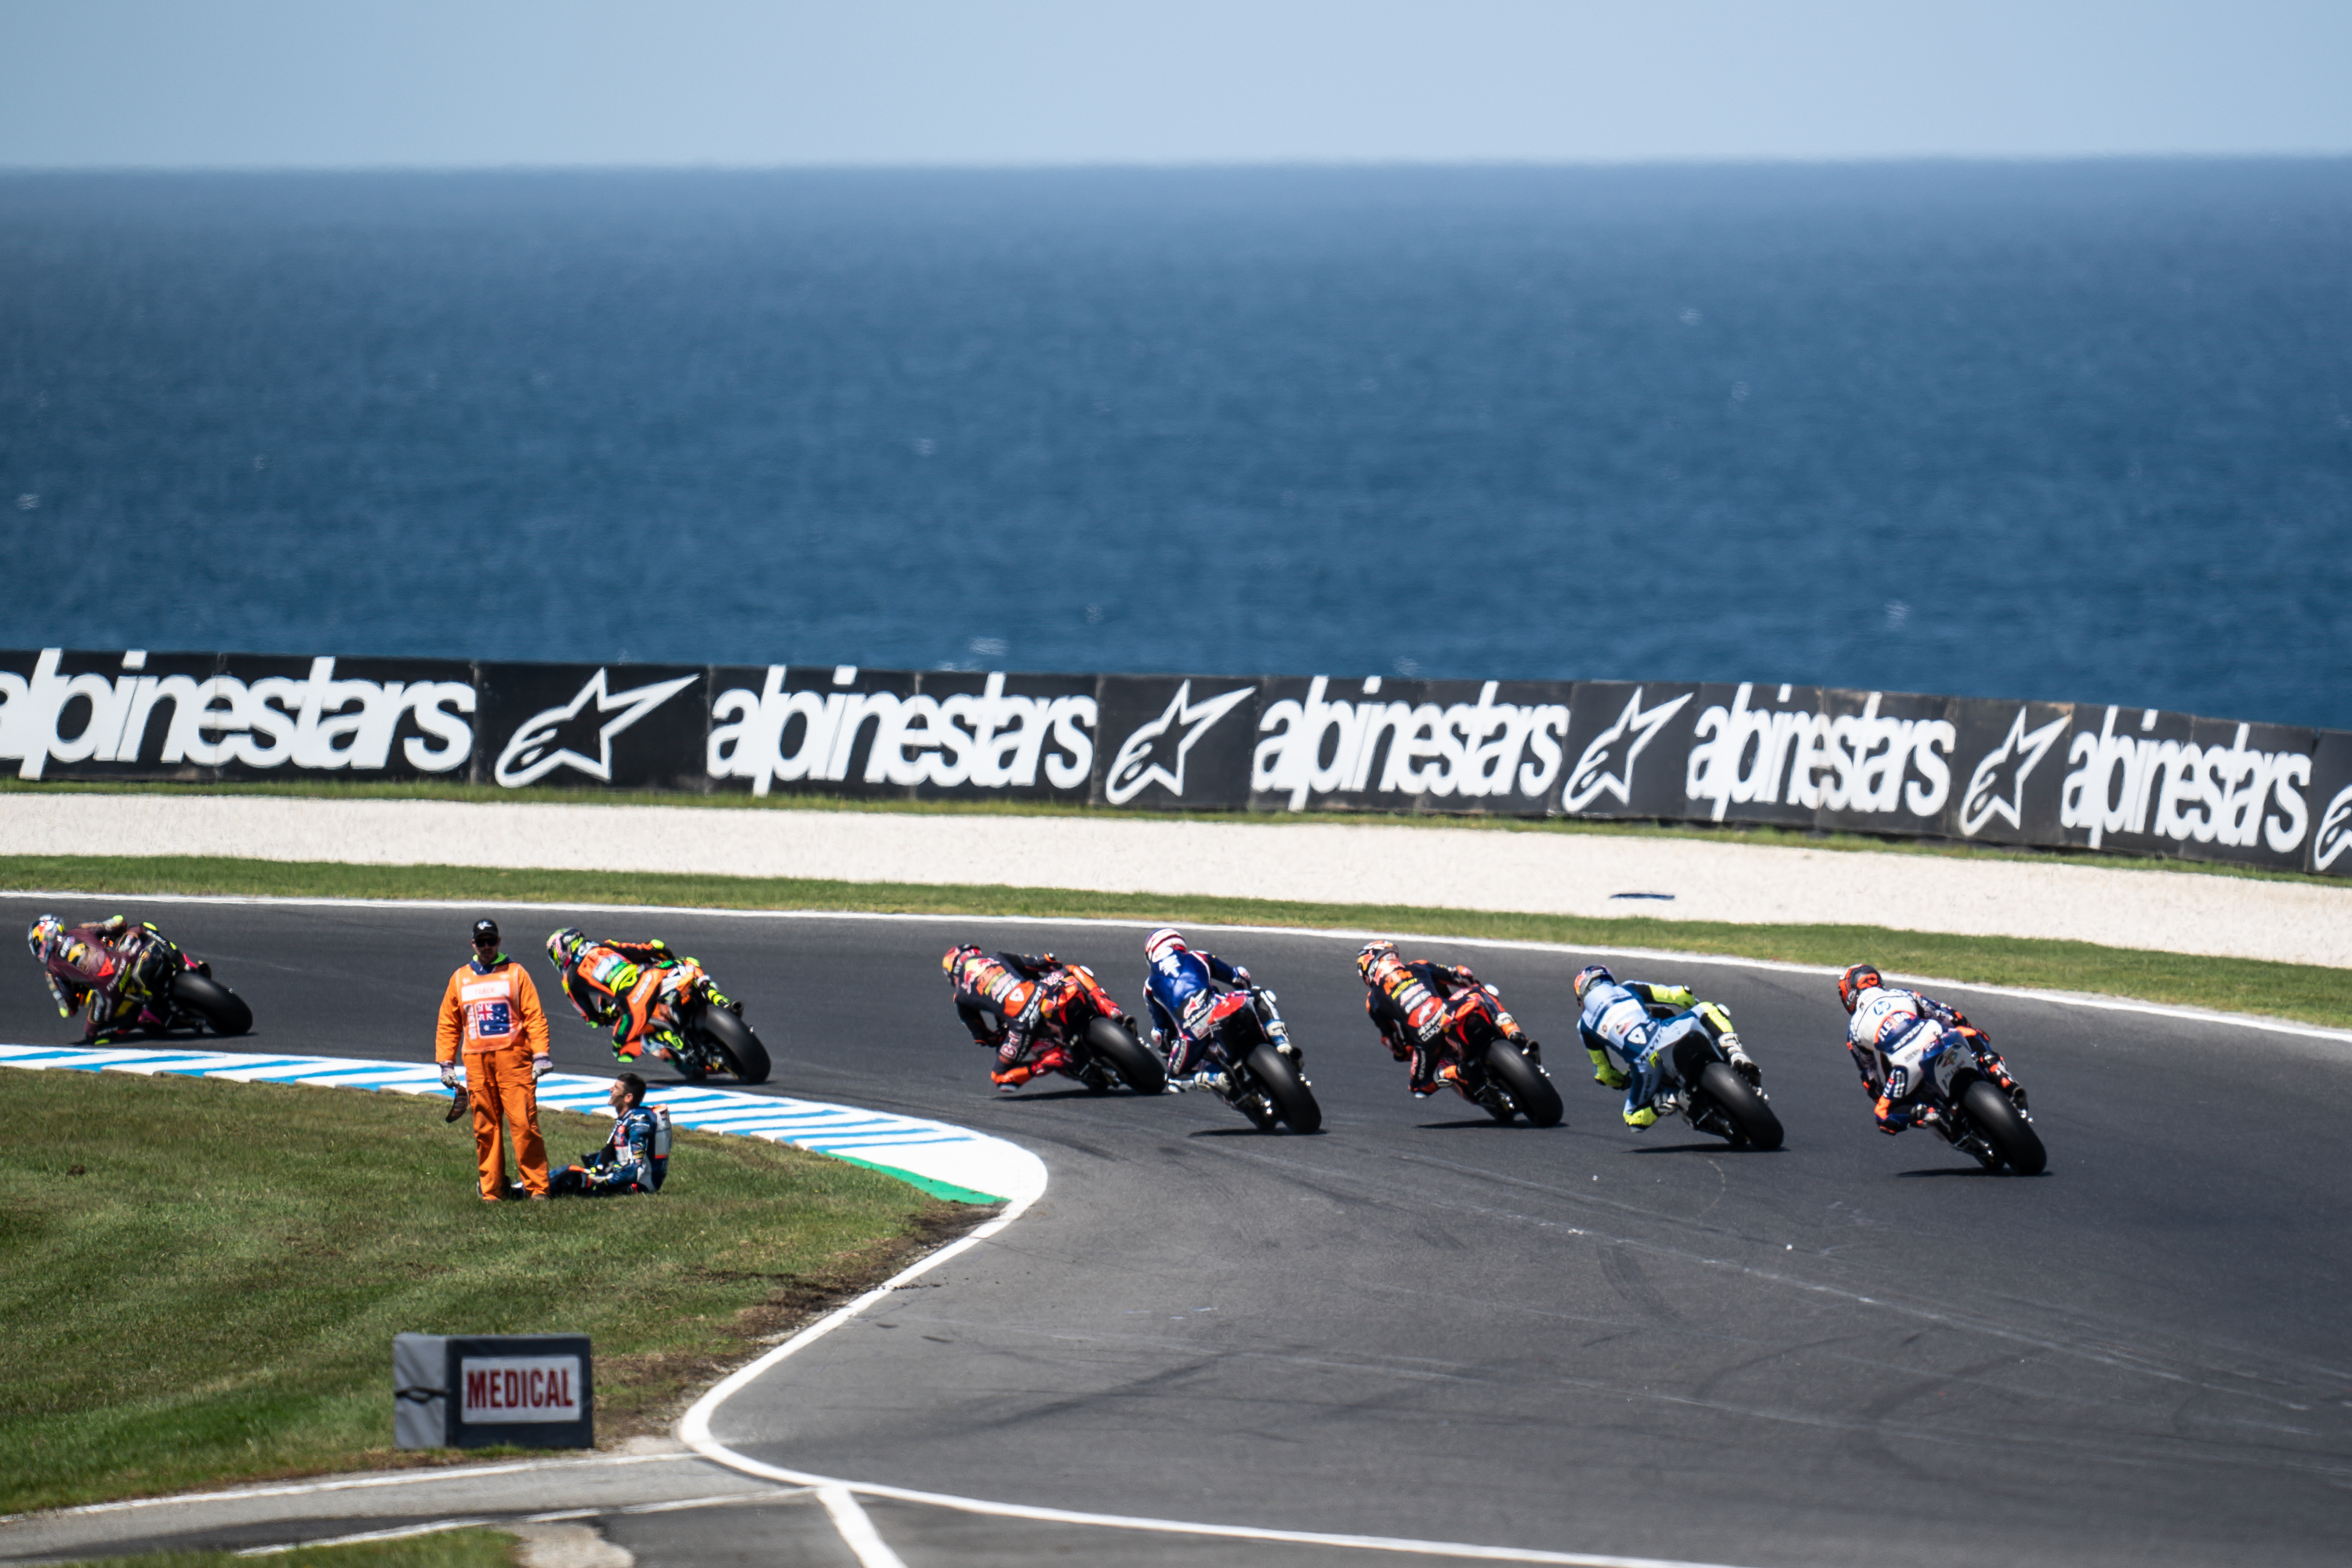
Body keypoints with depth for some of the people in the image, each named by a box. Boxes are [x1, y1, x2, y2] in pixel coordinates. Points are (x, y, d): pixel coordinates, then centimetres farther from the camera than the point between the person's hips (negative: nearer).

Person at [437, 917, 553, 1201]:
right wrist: (446, 1064, 10)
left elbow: (535, 1017, 2)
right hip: (476, 1063, 3)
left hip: (513, 1059, -3)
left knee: (523, 1123, -10)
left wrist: (540, 1056, -7)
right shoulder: (460, 979, 16)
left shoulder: (515, 973, 7)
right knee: (485, 1128, 2)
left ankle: (536, 1186, -8)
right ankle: (490, 1189, 6)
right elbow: (448, 1025, 18)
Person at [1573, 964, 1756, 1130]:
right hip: (1665, 1034, 0)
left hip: (1644, 1062, 0)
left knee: (1635, 1121, 21)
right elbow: (1682, 995, 24)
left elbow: (1603, 1073, 28)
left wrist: (1625, 1082, 48)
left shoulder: (1584, 1024, 27)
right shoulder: (1628, 988, 29)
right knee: (1709, 1010, 26)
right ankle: (1735, 1053, -1)